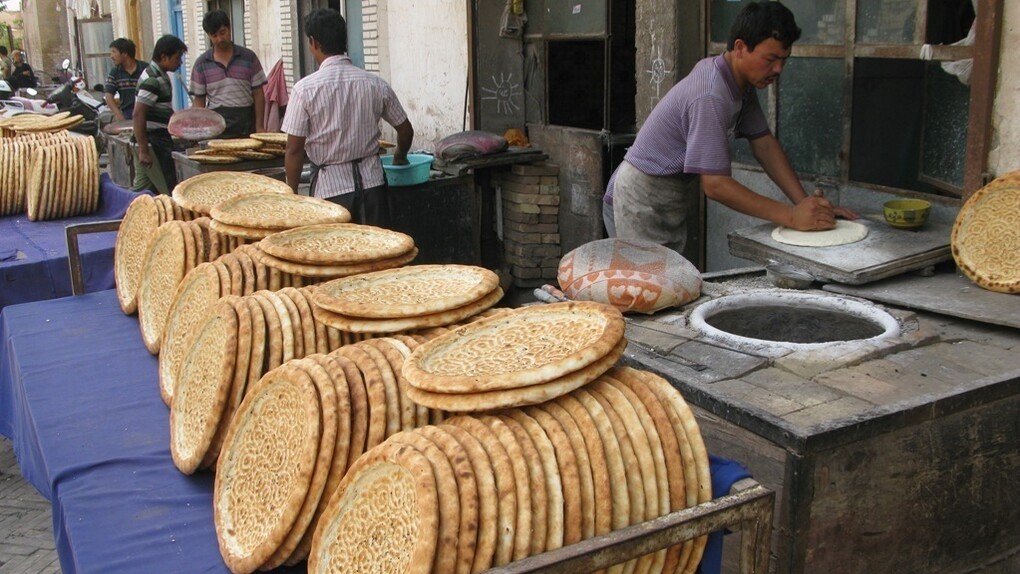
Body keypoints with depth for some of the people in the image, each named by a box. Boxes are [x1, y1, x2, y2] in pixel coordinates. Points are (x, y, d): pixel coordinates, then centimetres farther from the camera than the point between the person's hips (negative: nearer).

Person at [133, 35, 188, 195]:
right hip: (153, 142, -10)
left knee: (140, 186, 13)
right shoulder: (152, 80, -17)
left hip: (159, 139, 10)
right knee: (169, 191, -7)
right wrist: (143, 150, -24)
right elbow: (138, 115, -23)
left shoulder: (159, 76, 13)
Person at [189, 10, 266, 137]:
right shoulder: (201, 63, 6)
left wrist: (260, 127, -3)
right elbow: (199, 100, 8)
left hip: (247, 128, 0)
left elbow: (258, 94, 5)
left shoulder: (248, 57, 5)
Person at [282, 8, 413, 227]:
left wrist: (292, 193, 3)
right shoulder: (376, 84, 0)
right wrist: (400, 157, 30)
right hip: (372, 182, 3)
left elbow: (294, 149, -9)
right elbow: (406, 131, 10)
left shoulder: (306, 88, -10)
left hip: (330, 187, -3)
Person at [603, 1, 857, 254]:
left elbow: (764, 145, 3)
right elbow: (715, 185, -32)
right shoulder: (710, 97, -29)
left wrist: (807, 204, -8)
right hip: (640, 202, -9)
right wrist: (791, 216, -31)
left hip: (668, 203, 9)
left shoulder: (742, 82, 1)